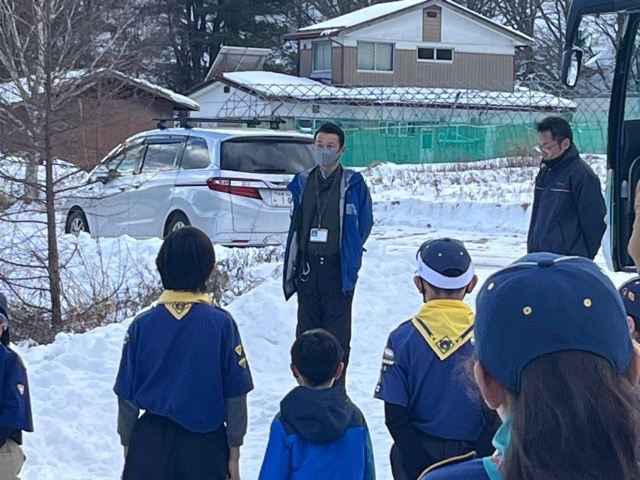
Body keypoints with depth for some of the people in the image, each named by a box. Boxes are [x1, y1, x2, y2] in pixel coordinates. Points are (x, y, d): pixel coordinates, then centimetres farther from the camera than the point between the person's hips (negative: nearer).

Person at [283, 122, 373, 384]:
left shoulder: (353, 185, -4)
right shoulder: (302, 182, 8)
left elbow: (363, 224, 2)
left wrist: (349, 255, 4)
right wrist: (294, 262, 11)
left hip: (338, 268, -4)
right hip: (307, 265, 4)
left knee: (337, 331, 0)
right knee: (306, 328, 9)